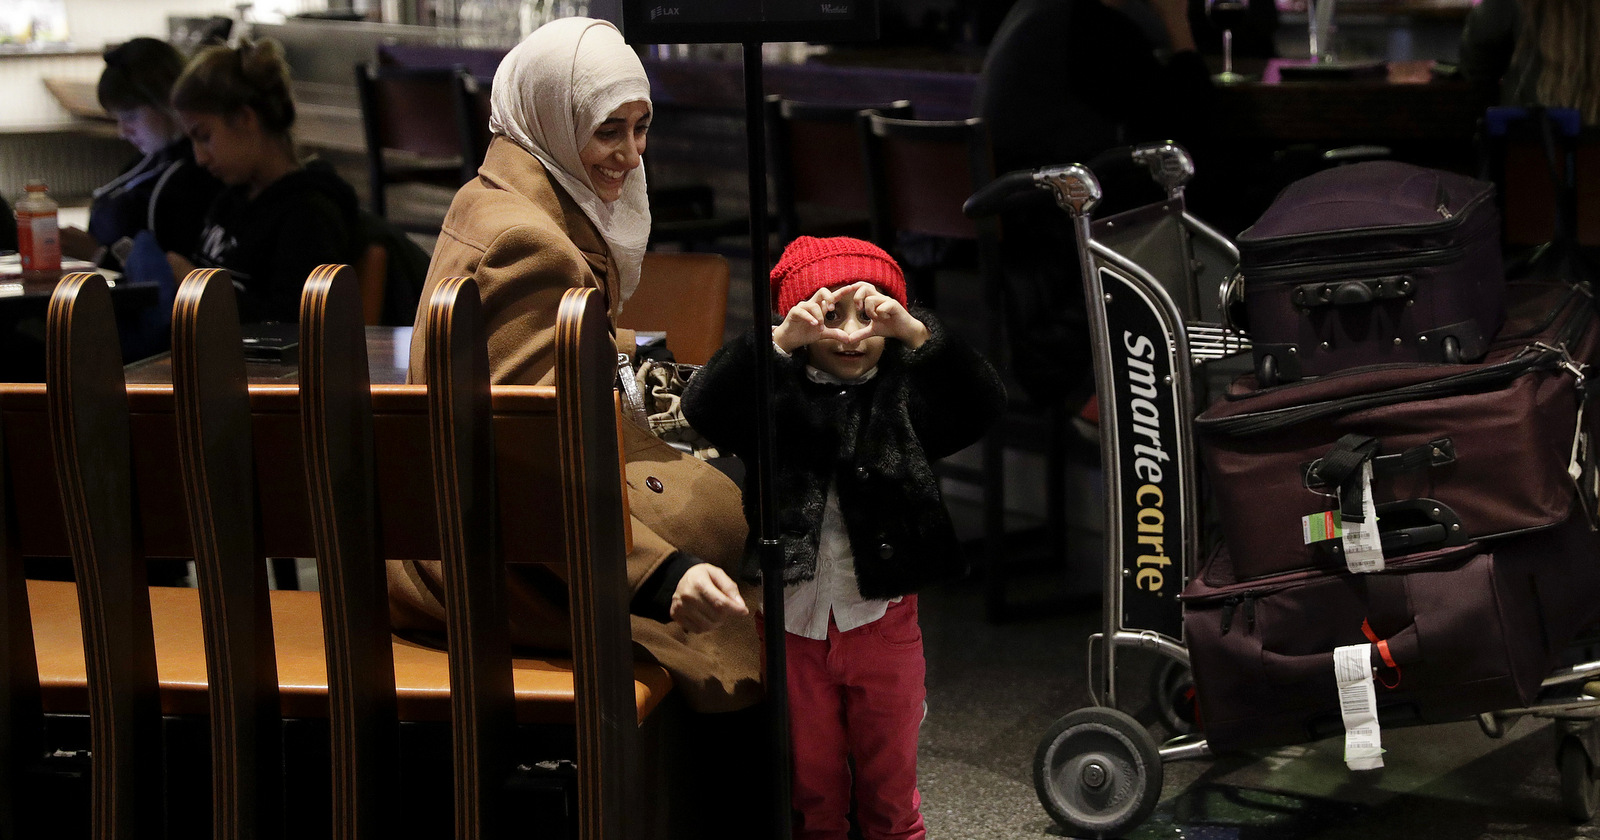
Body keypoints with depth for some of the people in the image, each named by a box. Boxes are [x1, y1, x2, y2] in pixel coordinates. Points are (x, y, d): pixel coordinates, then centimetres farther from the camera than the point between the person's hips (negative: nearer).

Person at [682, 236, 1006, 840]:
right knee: (812, 791, 16)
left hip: (882, 621, 0)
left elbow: (985, 403, -17)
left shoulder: (905, 395, -2)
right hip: (795, 623, 0)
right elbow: (703, 408, -20)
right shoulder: (778, 397, -3)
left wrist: (915, 333, -32)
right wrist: (781, 339, -32)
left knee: (890, 790, 15)